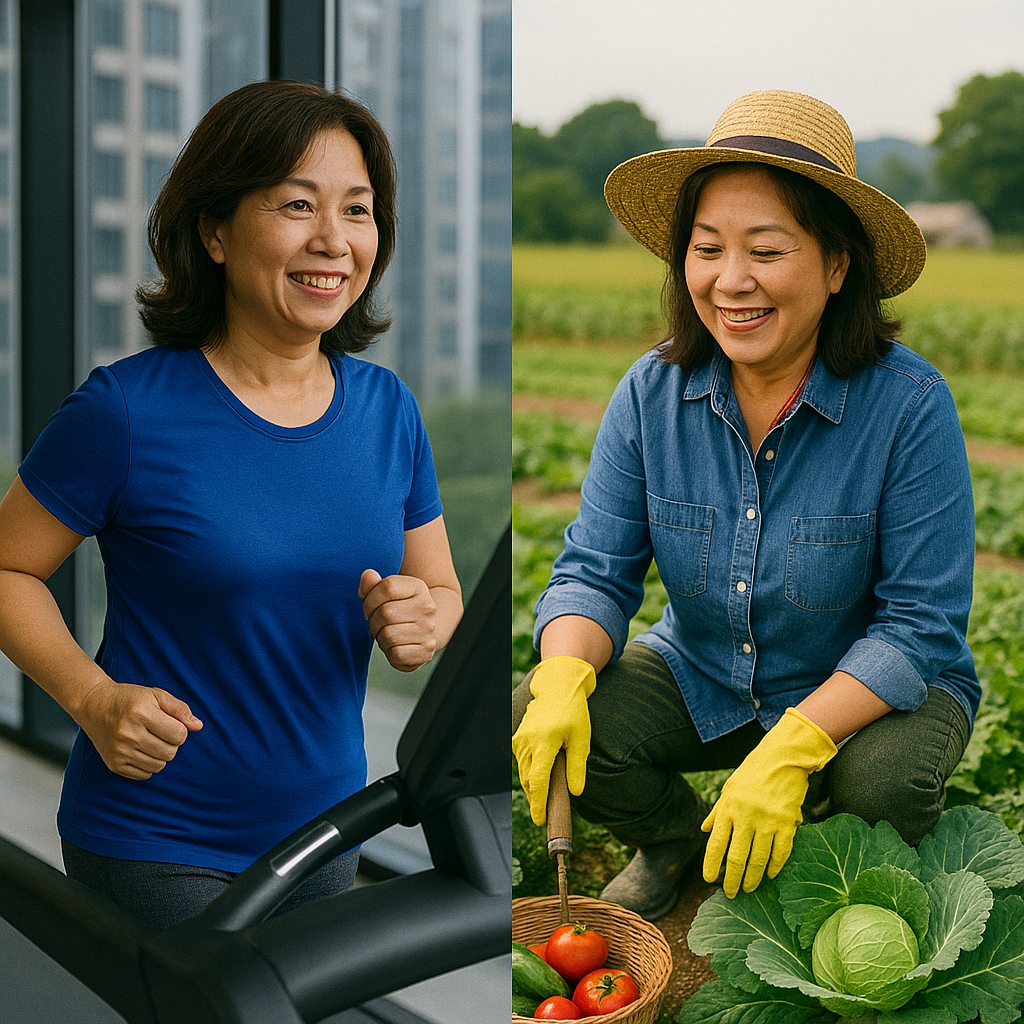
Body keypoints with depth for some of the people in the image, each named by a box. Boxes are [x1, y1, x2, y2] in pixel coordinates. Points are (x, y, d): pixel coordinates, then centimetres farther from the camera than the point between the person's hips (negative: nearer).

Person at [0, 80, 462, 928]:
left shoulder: (388, 407, 0)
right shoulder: (127, 410, -15)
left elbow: (442, 587, 10)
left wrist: (420, 625, -13)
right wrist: (93, 697, -20)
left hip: (325, 830, 5)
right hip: (156, 849, -5)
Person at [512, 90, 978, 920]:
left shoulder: (909, 405, -23)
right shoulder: (652, 393, -11)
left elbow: (921, 623, -21)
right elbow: (595, 570, -8)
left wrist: (793, 748, -33)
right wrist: (563, 679, -30)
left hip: (871, 692, -3)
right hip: (700, 679, 4)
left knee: (888, 779, -35)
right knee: (538, 723, -18)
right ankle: (678, 839, 15)